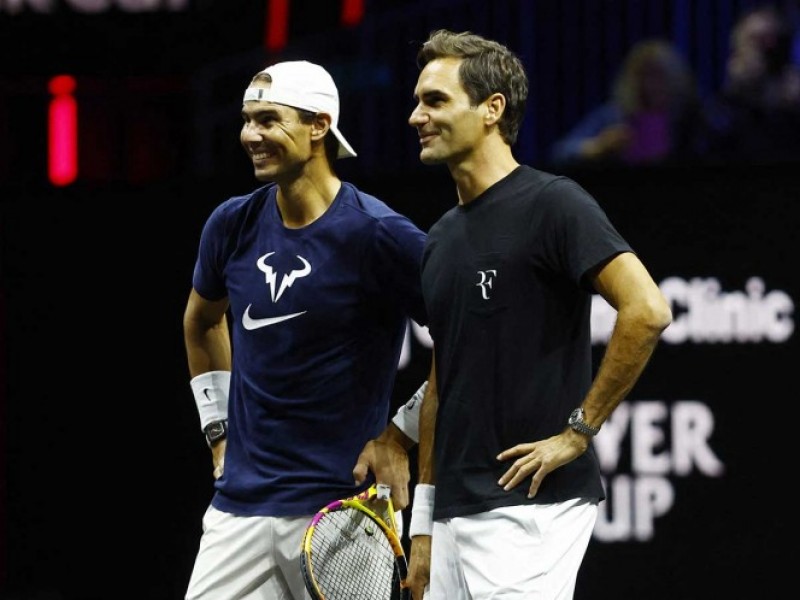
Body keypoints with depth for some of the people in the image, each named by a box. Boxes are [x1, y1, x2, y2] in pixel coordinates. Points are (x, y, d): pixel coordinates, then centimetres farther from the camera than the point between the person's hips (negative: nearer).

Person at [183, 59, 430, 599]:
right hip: (239, 506, 5)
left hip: (339, 508, -5)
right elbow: (201, 321, 26)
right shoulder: (232, 224, 6)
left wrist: (401, 435, -7)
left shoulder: (378, 234, -12)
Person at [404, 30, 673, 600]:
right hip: (456, 511, 8)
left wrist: (579, 430, -16)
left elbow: (647, 311, -19)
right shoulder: (442, 237, 17)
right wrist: (423, 522, 19)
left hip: (531, 507, -8)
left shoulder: (552, 204, -8)